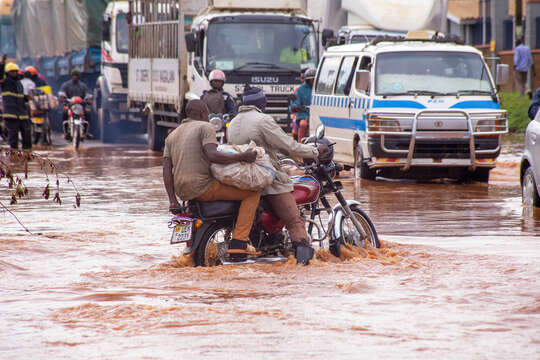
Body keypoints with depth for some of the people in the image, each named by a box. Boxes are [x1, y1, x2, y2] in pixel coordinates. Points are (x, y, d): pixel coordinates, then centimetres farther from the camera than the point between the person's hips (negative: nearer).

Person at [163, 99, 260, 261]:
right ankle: (238, 245, -14)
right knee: (253, 191, -3)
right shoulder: (205, 127, -2)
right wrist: (242, 157, -17)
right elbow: (213, 155, -20)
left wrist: (173, 200, 6)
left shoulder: (172, 135, 19)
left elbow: (166, 168, 9)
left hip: (182, 191, 8)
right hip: (203, 186, -8)